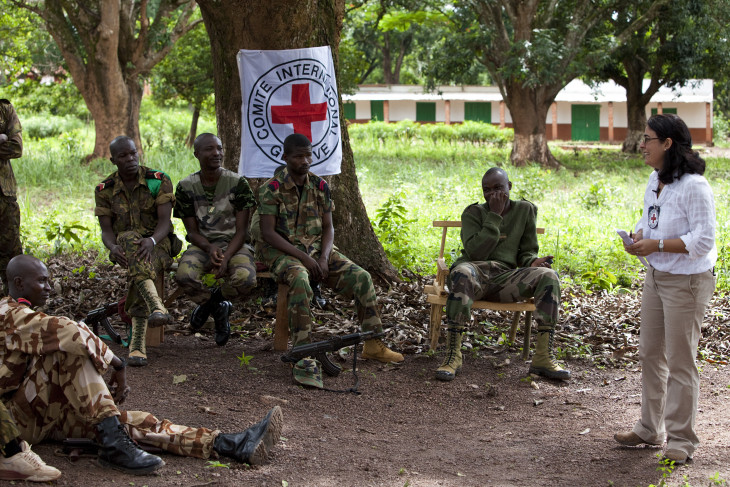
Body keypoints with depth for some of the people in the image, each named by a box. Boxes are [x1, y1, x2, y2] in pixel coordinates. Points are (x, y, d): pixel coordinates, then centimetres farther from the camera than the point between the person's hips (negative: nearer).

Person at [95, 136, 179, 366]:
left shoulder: (159, 181, -2)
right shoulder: (105, 190, 4)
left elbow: (165, 221, -11)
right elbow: (106, 231, 0)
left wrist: (151, 241, -33)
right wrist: (113, 247, -24)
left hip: (158, 245, -1)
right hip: (125, 246, 1)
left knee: (142, 265, -37)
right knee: (130, 239, -38)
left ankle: (137, 345, -44)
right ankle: (156, 306, -56)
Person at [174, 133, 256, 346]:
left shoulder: (238, 183, -4)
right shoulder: (186, 187, 0)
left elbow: (242, 231, -6)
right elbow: (192, 231, 1)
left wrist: (225, 258, -24)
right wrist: (210, 248, -23)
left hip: (233, 244, -1)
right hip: (202, 245, 1)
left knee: (246, 279, -35)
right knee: (184, 276, -34)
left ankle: (210, 302, 1)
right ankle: (218, 309, 1)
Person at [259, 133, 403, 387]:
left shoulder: (320, 186, 6)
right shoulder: (272, 189, -9)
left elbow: (328, 227, 7)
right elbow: (268, 233, -13)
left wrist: (324, 257, -12)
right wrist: (303, 258, -20)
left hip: (317, 248, 5)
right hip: (282, 251, -5)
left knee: (361, 277, -13)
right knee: (300, 281, -38)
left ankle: (373, 345, -1)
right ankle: (303, 358, -39)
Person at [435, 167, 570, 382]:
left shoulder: (525, 210, 14)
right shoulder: (473, 213, 5)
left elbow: (527, 251, 17)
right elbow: (475, 252, -10)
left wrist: (532, 262, -8)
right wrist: (494, 216, -10)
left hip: (506, 278, 3)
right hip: (476, 272, -3)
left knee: (548, 275, -24)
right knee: (462, 272, -40)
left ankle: (543, 357, -26)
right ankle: (453, 355, -40)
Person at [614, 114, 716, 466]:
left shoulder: (693, 186, -22)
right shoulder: (655, 180, 5)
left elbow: (703, 240, -23)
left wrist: (655, 245, -24)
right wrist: (638, 237, -3)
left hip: (687, 281, -9)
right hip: (656, 276, 9)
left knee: (680, 362, 0)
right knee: (650, 353, 16)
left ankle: (681, 440, 13)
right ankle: (650, 429, 31)